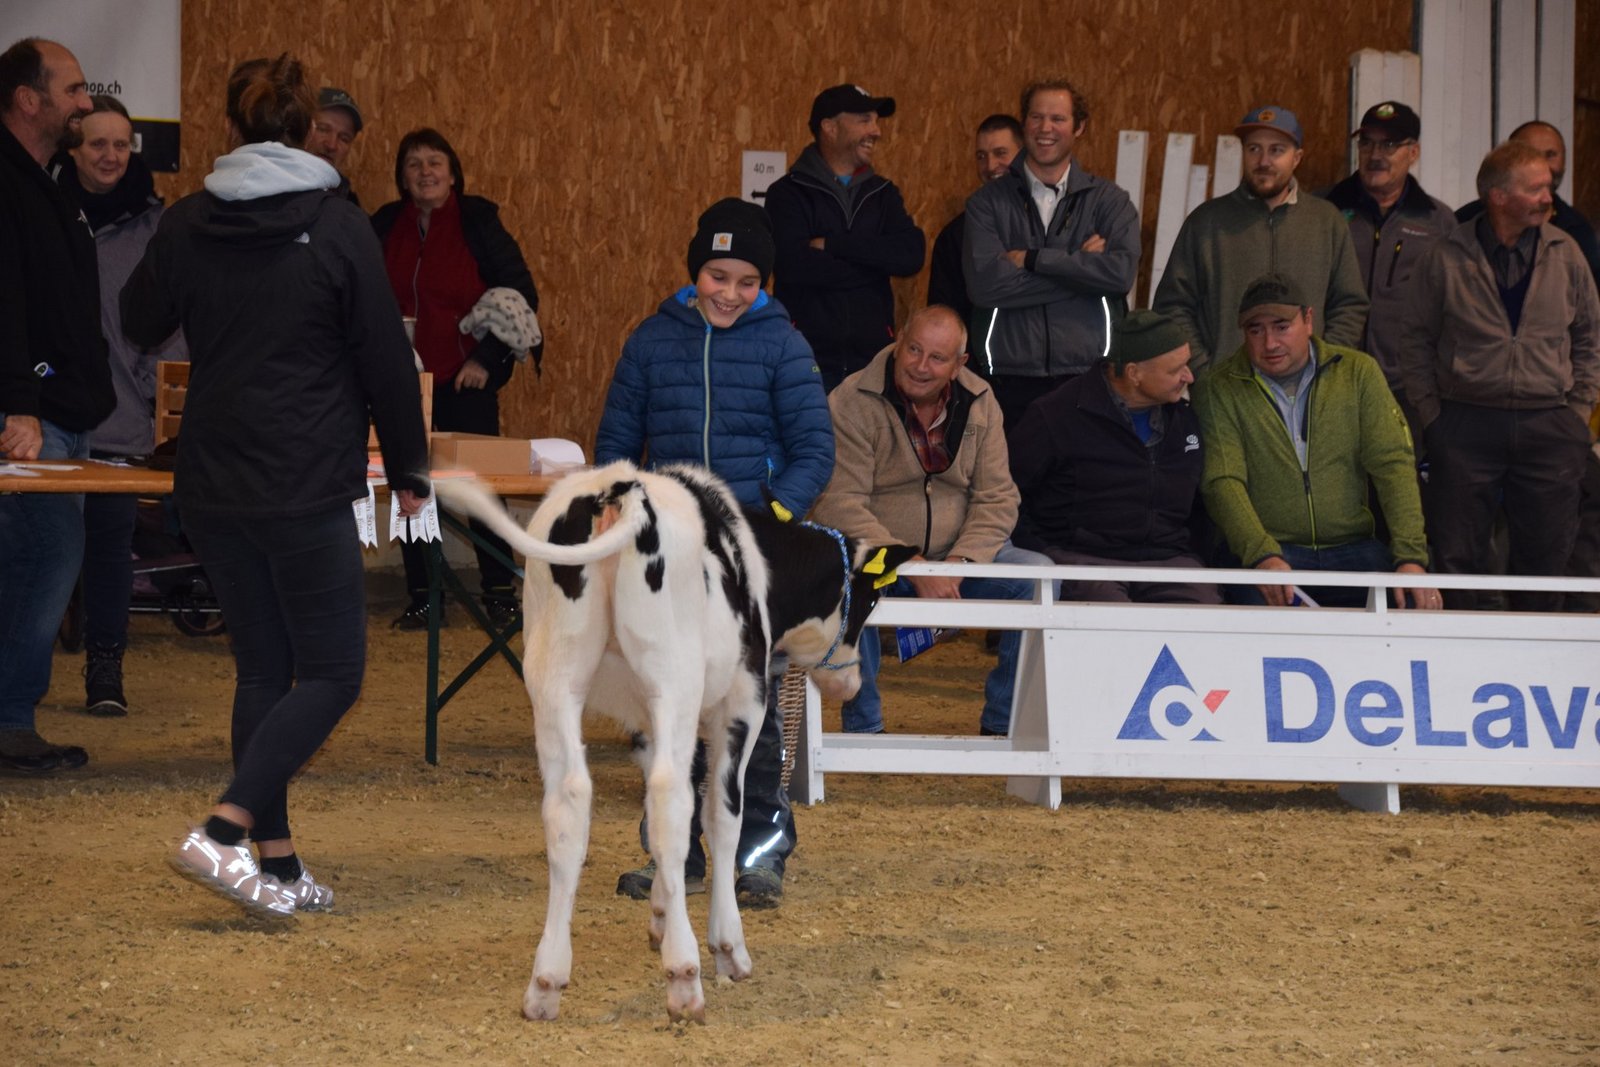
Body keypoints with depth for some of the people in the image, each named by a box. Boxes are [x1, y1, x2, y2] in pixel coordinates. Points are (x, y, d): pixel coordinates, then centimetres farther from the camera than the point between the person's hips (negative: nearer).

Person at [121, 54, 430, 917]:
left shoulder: (187, 224, 1)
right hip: (306, 489, -5)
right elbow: (385, 358, -5)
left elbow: (140, 322, 17)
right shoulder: (337, 228, -10)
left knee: (263, 668, 13)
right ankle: (224, 831, -14)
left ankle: (278, 866, 12)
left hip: (213, 487, 5)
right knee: (332, 675, 2)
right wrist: (408, 467, 6)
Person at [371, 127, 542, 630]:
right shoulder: (385, 226, 5)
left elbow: (522, 294, -3)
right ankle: (420, 596, 12)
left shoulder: (477, 222, -4)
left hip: (465, 381, -3)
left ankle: (500, 594, 8)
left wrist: (486, 358, -8)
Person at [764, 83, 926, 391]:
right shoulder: (788, 194, 1)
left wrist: (832, 245, -10)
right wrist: (875, 265, -6)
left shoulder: (882, 193, 14)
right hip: (810, 359, -4)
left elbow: (911, 255, -3)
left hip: (872, 359, 4)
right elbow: (794, 265, -16)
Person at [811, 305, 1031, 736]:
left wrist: (959, 563, -18)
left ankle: (1002, 723, -1)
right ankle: (863, 727, -20)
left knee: (1036, 579, -17)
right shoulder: (851, 402, -12)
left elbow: (997, 499, 1)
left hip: (954, 560, 4)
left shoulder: (979, 402, 3)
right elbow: (840, 506, -18)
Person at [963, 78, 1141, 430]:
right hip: (1009, 383, 0)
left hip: (1087, 378, 0)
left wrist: (1031, 259, -8)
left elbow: (1121, 272, -10)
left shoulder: (1108, 201, 8)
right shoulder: (988, 202, 6)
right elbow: (985, 283, -9)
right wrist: (1080, 265, -7)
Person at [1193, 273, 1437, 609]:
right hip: (1264, 553, -3)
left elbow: (1392, 465, 2)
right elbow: (1222, 482, -9)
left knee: (1418, 602, -24)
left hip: (1351, 546, 3)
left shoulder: (1359, 372, 9)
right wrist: (1262, 555, -28)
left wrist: (1411, 556, -13)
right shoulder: (1217, 389, 2)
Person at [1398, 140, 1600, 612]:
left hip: (1549, 427, 2)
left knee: (1546, 556, 3)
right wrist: (1431, 413, 0)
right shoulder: (1447, 259, 0)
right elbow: (1417, 342, 7)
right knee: (1458, 556, 0)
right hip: (1466, 425, -2)